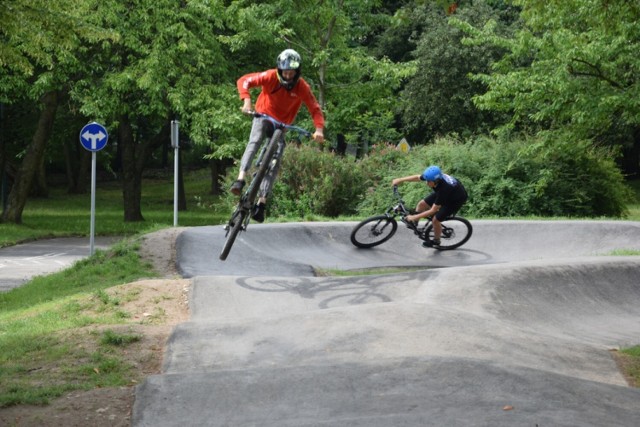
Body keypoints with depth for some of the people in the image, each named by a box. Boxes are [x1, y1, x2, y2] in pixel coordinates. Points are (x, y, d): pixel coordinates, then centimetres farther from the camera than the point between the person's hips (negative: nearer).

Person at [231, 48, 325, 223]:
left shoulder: (302, 87, -18)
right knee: (254, 142, -31)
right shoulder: (271, 76, -22)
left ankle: (261, 202, -11)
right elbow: (244, 80, -27)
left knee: (275, 162, -11)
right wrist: (247, 100, -45)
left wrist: (319, 129, -33)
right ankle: (240, 179, -42)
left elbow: (315, 109, -16)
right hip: (264, 115, -1)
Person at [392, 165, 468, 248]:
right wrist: (400, 180, -14)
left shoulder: (443, 189, -43)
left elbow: (433, 210, -36)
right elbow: (417, 177, -7)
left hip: (456, 200, -7)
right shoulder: (436, 176, -27)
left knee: (436, 220, -9)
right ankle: (413, 222, 22)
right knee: (422, 204, -2)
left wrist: (415, 217, -34)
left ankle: (436, 241, 18)